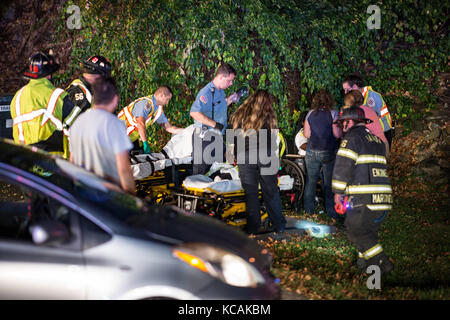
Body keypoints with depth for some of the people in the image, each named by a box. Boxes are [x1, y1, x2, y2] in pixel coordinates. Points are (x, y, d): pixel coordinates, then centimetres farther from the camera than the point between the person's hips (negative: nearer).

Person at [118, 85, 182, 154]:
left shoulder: (159, 109, 6)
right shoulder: (146, 103, -24)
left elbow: (169, 127, 10)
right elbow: (140, 124, -36)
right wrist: (146, 144, -41)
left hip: (134, 138, 9)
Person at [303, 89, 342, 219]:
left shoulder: (310, 114, 1)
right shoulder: (333, 113, -9)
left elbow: (307, 134, 1)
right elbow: (337, 134, -11)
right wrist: (342, 130, 9)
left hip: (312, 153, 2)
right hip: (328, 153, -2)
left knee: (310, 182, 12)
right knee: (329, 184, 8)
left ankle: (309, 211, 20)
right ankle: (332, 212, 14)